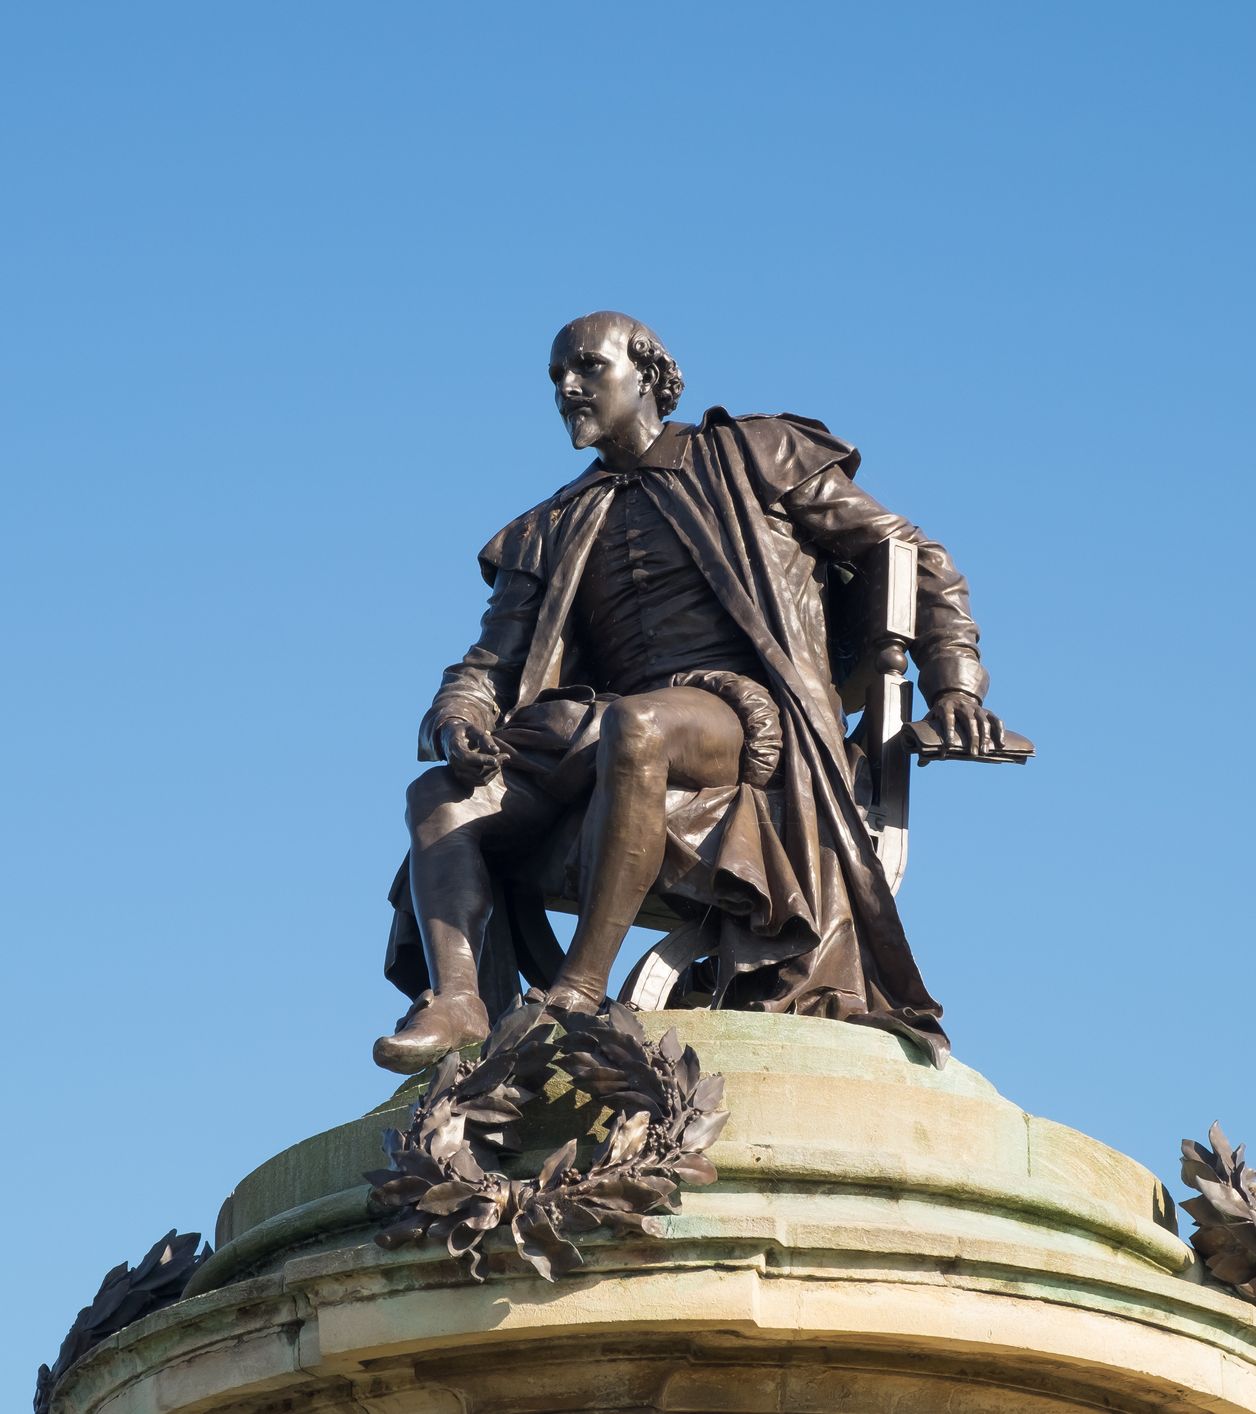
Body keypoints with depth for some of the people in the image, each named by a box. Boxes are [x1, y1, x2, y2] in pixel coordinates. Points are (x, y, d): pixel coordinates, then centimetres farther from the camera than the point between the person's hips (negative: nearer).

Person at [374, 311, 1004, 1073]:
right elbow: (489, 666, 17)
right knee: (441, 795, -20)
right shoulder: (553, 536, 26)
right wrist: (457, 723, -8)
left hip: (750, 715, -5)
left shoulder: (754, 459, 16)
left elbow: (916, 559, 14)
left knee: (633, 728, -40)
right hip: (610, 739, 5)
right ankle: (455, 1001, -41)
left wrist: (954, 685, -2)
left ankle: (577, 995, -41)